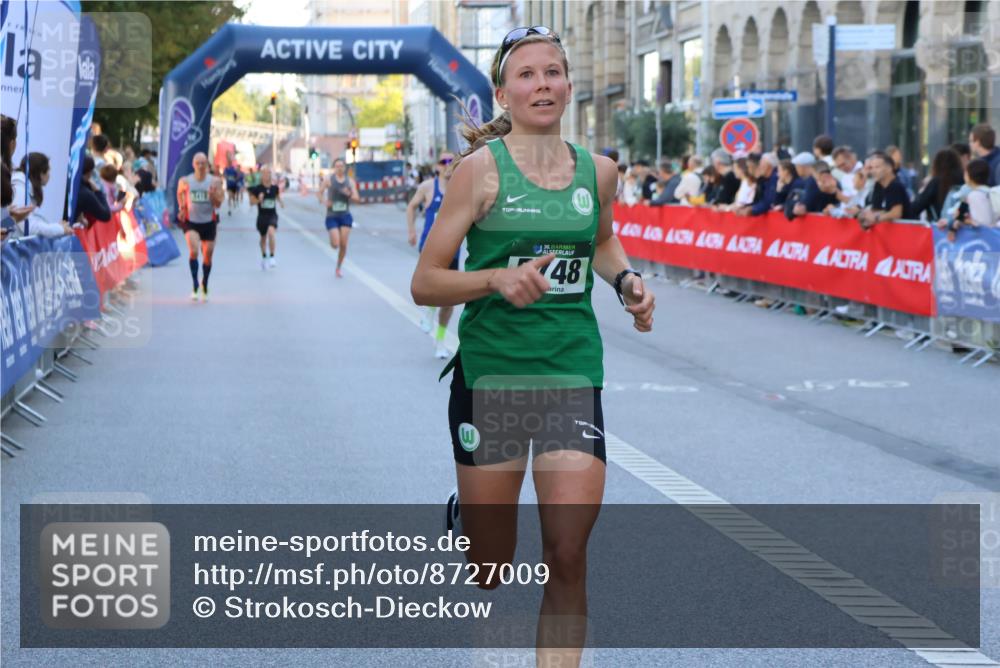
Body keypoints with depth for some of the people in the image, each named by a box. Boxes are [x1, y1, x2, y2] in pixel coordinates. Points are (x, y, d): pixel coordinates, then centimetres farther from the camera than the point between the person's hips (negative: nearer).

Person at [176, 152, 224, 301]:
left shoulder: (215, 181, -6)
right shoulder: (185, 181, -5)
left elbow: (218, 204, -6)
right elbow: (180, 193, 17)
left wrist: (213, 194, -25)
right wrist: (181, 208, 6)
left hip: (209, 222, 2)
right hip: (191, 222, -1)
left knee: (208, 255, 11)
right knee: (193, 251, -24)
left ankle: (204, 286, 33)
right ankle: (195, 286, -16)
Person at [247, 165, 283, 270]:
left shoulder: (275, 188, -2)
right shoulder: (257, 189, -8)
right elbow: (251, 202, -2)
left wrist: (281, 201, -2)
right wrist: (258, 200, -21)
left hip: (272, 215, -1)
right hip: (262, 216, 1)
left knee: (271, 231, -29)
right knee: (263, 237, 17)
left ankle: (272, 257, -22)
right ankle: (264, 257, 43)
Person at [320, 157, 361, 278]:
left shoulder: (350, 181, 2)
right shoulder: (329, 180, -2)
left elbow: (357, 198, -2)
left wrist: (349, 194, -23)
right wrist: (324, 202, -12)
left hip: (345, 216, 2)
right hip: (332, 216, -2)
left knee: (343, 244, -3)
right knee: (335, 244, -13)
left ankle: (339, 268, 16)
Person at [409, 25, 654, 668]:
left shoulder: (599, 171, 6)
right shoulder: (481, 168, -6)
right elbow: (425, 283, -6)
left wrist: (627, 280, 9)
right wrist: (498, 278, -22)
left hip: (572, 373, 2)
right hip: (489, 371, -2)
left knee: (567, 559, -10)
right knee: (489, 572, 9)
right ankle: (463, 516, 45)